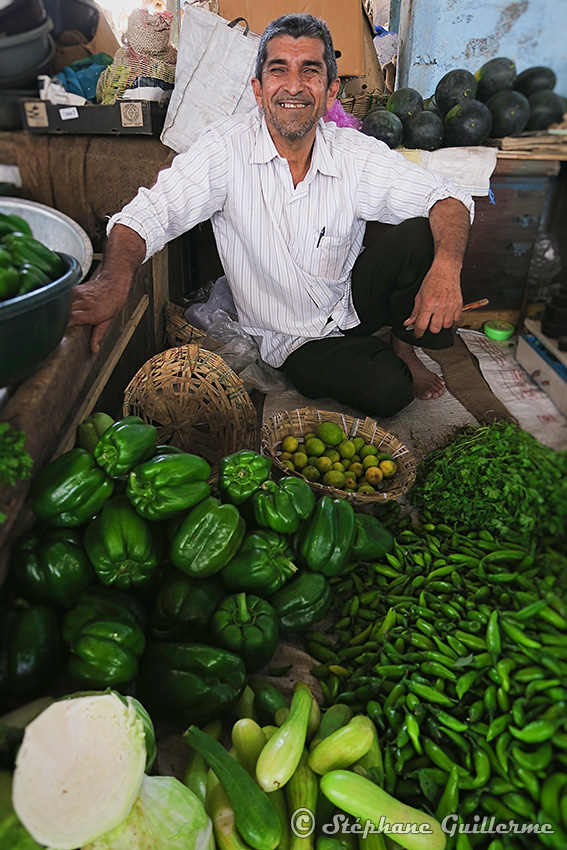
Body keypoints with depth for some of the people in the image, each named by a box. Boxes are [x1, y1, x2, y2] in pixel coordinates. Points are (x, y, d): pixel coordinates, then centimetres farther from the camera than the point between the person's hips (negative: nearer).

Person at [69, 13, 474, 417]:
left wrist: (446, 267, -31)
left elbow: (448, 199, -9)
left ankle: (404, 346, 3)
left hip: (353, 300, 3)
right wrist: (115, 279, -42)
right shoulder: (226, 148, -16)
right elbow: (146, 216, -20)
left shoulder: (357, 154, -10)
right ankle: (392, 364, 10)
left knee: (419, 235, -23)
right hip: (296, 340, -3)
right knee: (386, 391, -28)